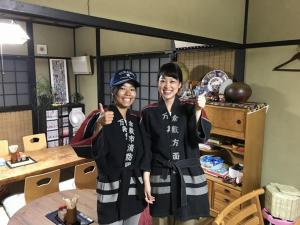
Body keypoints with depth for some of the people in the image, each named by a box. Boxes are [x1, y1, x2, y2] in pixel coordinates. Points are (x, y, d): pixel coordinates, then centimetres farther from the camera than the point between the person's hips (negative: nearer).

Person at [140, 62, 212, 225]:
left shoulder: (189, 109, 0)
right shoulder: (149, 113, -2)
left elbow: (201, 138, -12)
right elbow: (146, 150, -2)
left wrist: (198, 111, -23)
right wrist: (146, 181, -4)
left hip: (188, 176, 1)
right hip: (160, 177, 0)